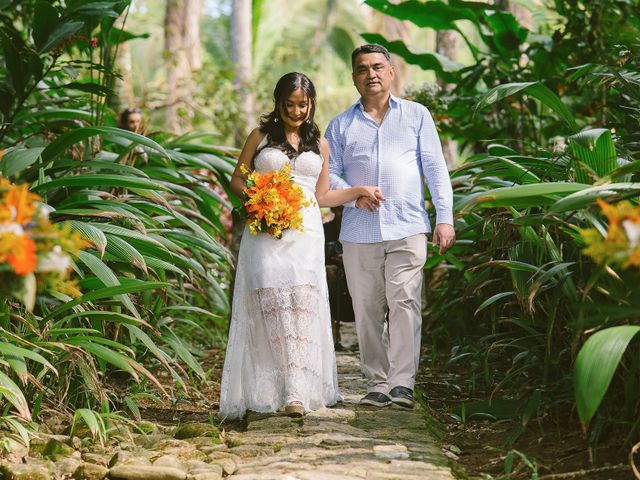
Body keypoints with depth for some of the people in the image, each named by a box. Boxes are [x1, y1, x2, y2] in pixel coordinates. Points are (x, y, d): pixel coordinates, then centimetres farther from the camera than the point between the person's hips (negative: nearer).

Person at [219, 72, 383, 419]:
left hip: (305, 233, 1)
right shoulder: (260, 136, 14)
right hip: (266, 231, -1)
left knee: (302, 300, -15)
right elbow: (237, 181, 14)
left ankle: (297, 393, -19)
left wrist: (360, 191, 12)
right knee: (273, 299, -18)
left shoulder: (319, 144, 19)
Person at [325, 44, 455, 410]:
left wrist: (445, 217, -1)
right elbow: (328, 175, 11)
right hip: (359, 232, 2)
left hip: (407, 228, -2)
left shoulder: (416, 115, 12)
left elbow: (435, 168, 8)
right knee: (368, 310, 2)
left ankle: (403, 383, -12)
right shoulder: (341, 125, 15)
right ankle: (378, 384, 9)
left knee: (405, 302, -12)